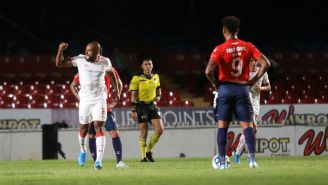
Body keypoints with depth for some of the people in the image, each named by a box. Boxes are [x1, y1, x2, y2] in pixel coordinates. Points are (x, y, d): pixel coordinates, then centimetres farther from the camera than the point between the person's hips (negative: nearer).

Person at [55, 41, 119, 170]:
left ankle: (98, 160, -17)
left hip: (99, 100, -1)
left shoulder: (105, 62, -3)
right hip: (85, 100, 1)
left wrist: (116, 90, 17)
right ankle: (83, 151, 41)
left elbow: (111, 75, 17)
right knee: (83, 129, 10)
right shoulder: (80, 60, -6)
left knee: (99, 127, -13)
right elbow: (59, 64, -4)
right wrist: (60, 50, -18)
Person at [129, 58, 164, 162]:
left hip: (152, 105, 5)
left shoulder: (156, 77, 9)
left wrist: (158, 96, 2)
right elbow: (133, 96, -7)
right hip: (141, 106, -5)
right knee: (144, 133, -3)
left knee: (160, 130, -5)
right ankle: (143, 156, 6)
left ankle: (148, 151, 13)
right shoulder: (137, 79, -7)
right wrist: (133, 111, -11)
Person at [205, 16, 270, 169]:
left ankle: (222, 161, 0)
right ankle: (252, 159, -9)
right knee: (246, 125, 2)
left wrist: (214, 83, 0)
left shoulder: (220, 49, -6)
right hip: (243, 89, 2)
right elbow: (265, 64, -3)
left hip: (225, 88, -2)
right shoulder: (247, 47, 2)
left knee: (222, 126, 5)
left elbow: (208, 70, -18)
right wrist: (254, 80, 4)